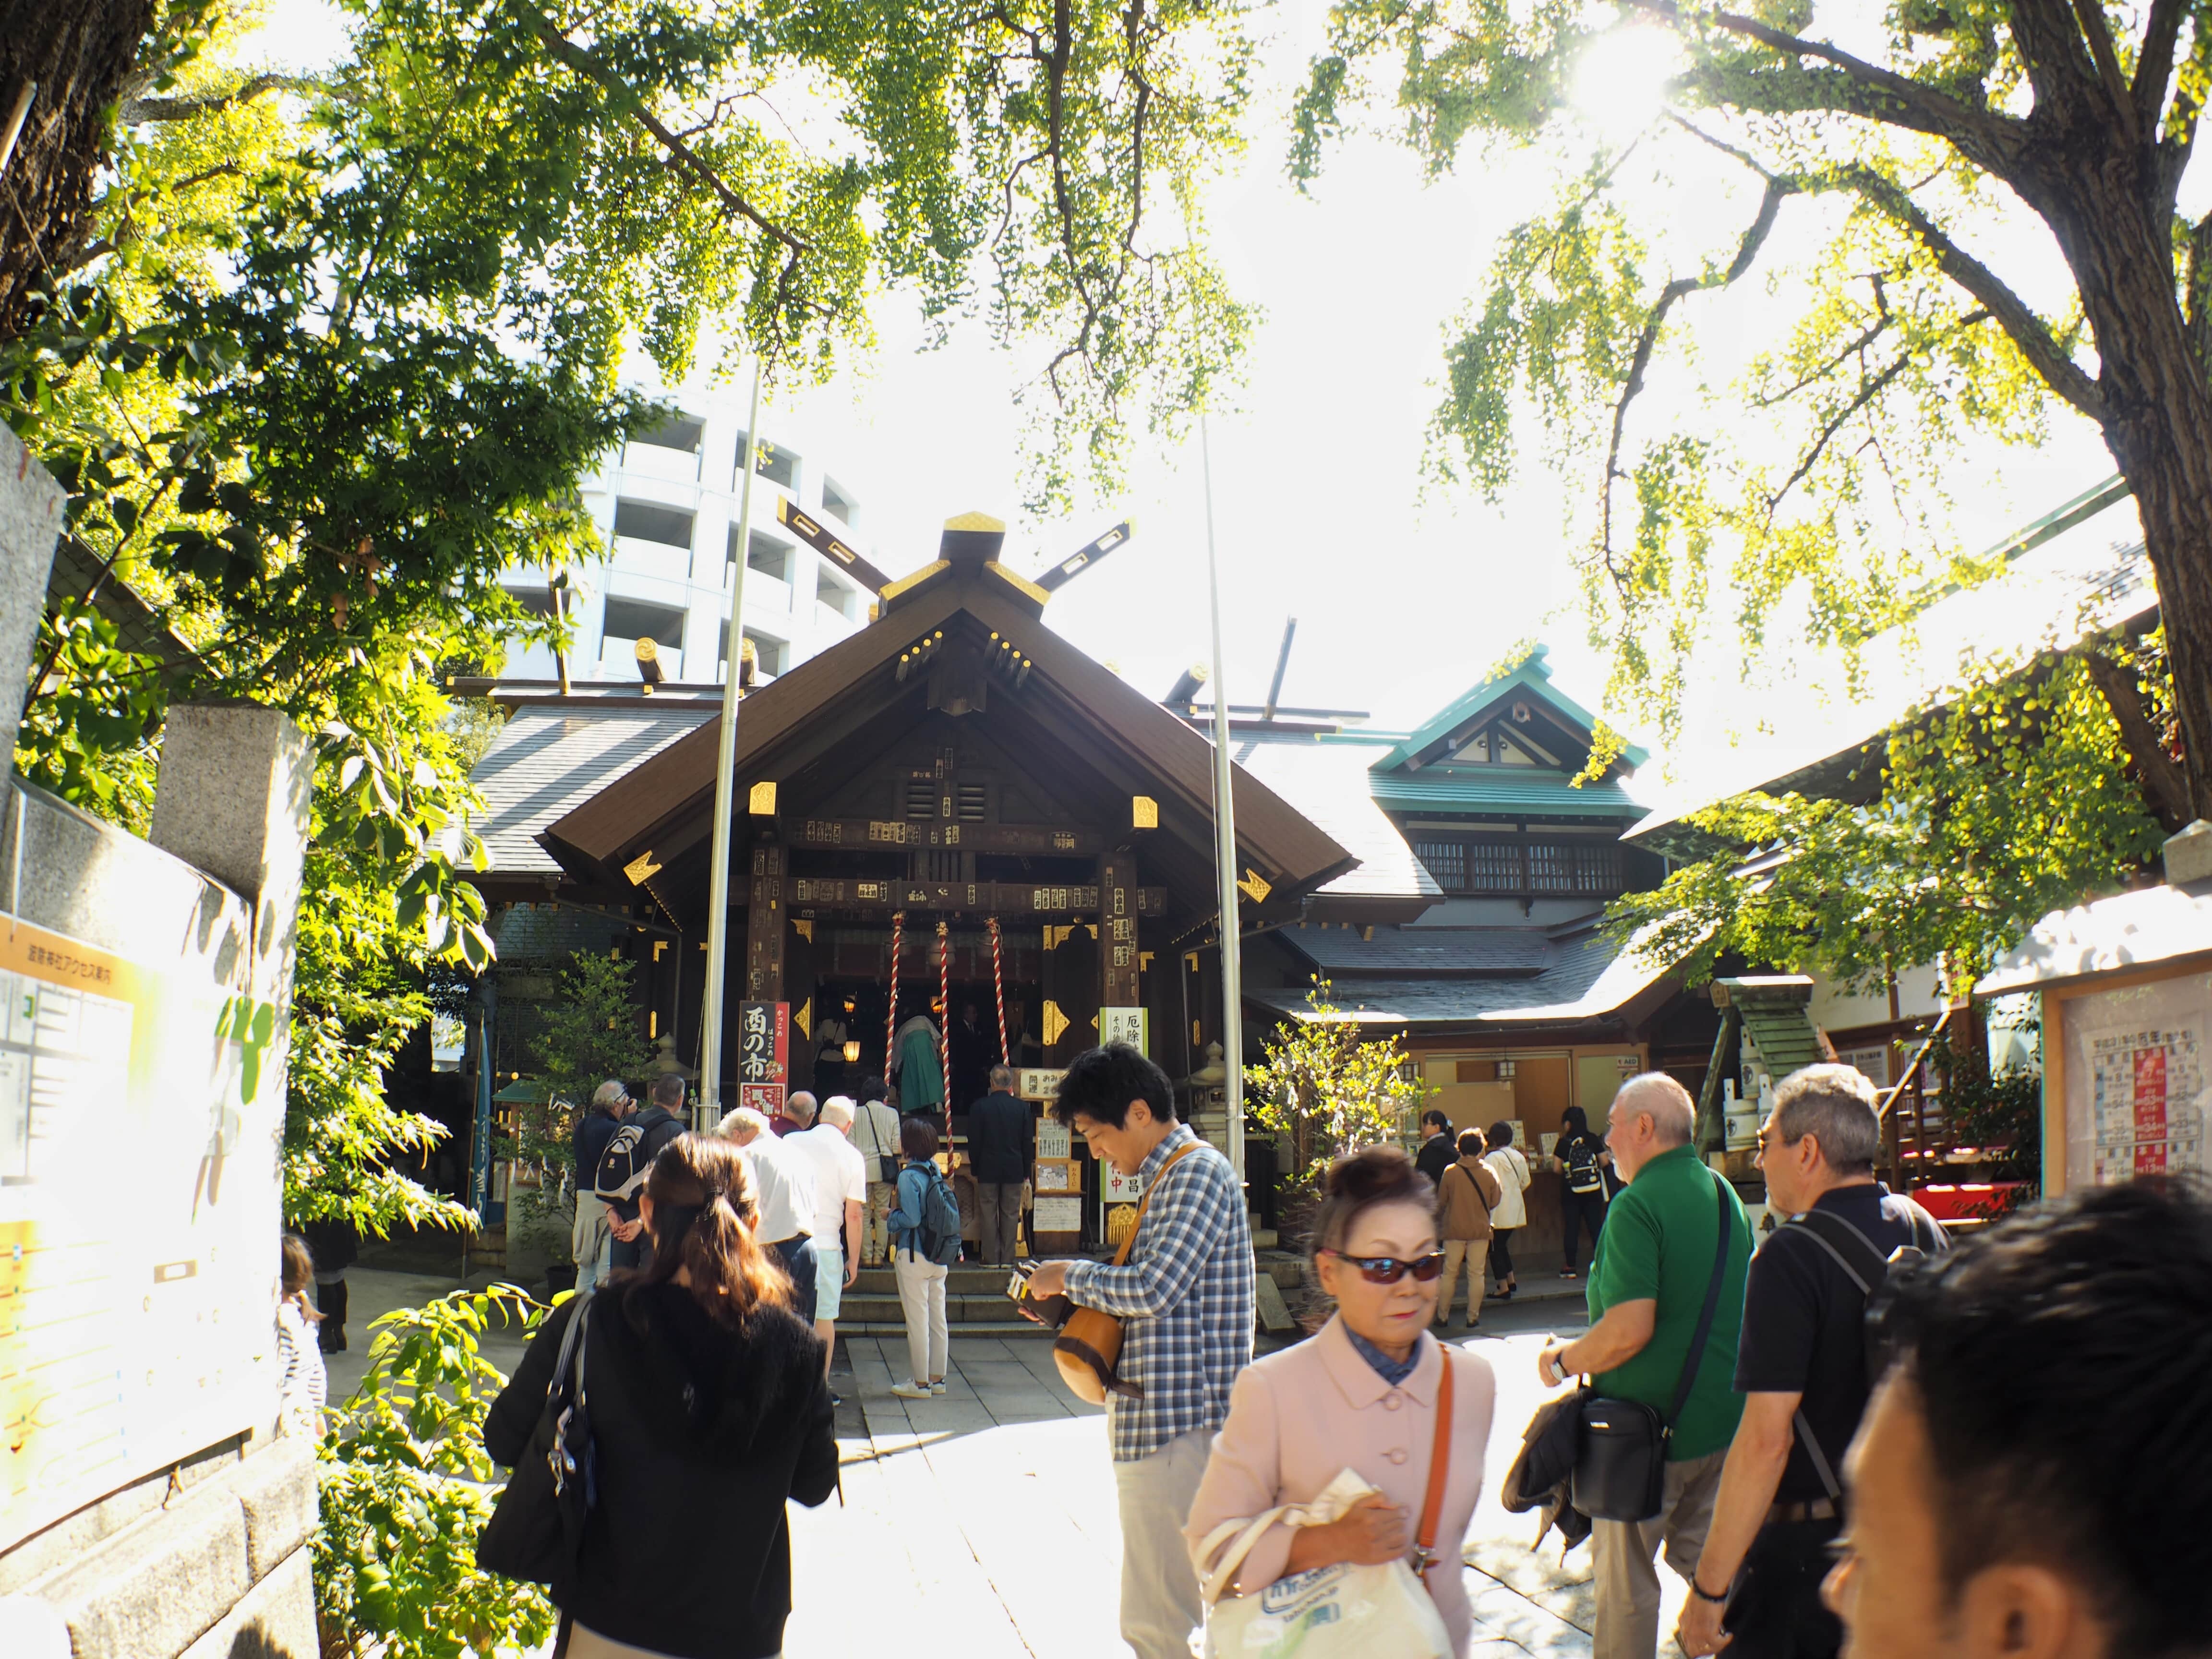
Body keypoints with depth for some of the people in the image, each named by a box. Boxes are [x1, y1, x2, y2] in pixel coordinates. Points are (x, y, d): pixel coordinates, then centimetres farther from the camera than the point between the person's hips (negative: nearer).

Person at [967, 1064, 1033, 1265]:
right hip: (1014, 1169, 1)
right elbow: (1028, 1142, 2)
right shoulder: (1022, 1107, -2)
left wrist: (975, 1167, 8)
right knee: (1011, 1214, 7)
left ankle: (991, 1257, 5)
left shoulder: (979, 1107, -6)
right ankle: (1007, 1258, 8)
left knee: (988, 1214, 4)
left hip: (988, 1168, -1)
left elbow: (974, 1141, -2)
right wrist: (1027, 1170, 10)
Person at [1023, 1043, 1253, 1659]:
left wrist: (1071, 1275, -8)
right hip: (1157, 1418, 11)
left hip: (1176, 1422, -11)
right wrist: (1075, 1302, 12)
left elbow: (1153, 1289, -23)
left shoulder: (1198, 1172, -14)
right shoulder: (1168, 1177, 17)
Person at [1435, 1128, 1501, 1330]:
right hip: (1480, 1230, 1)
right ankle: (1473, 1317, 8)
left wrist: (1440, 1222, 20)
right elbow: (1495, 1201, 2)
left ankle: (1442, 1316, 12)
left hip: (1455, 1230, 0)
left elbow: (1441, 1202, 1)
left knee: (1450, 1274, 8)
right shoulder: (1490, 1172, -5)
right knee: (1476, 1274, 7)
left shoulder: (1450, 1171, -8)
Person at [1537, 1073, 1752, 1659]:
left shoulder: (1638, 1204, -19)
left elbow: (1629, 1329, -26)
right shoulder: (1725, 1194, 7)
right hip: (1724, 1418, 8)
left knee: (1626, 1580, 6)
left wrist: (1562, 1361, -9)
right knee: (1708, 1562, 20)